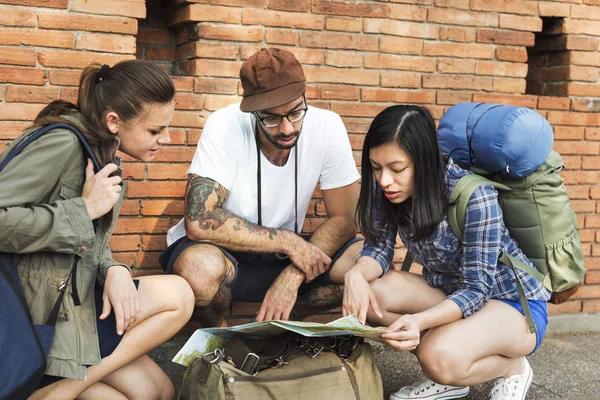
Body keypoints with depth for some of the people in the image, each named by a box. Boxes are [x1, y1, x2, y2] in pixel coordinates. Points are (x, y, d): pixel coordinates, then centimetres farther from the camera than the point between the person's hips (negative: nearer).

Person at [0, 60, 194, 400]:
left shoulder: (104, 154, 11)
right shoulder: (63, 143, -18)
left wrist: (114, 270, -10)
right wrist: (83, 210, -22)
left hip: (72, 293, 9)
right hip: (41, 306, -9)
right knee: (177, 295, -13)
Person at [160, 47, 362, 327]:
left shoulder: (327, 127, -13)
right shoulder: (225, 127, -21)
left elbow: (344, 218, -9)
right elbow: (199, 221, -30)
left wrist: (294, 275, -24)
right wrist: (289, 241, -27)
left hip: (281, 254, 3)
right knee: (200, 267, -37)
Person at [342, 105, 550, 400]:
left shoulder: (474, 194, -29)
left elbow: (475, 289, -29)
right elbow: (379, 247, -9)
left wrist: (419, 321, -47)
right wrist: (356, 275, -34)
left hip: (515, 303, -6)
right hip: (448, 292, 7)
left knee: (440, 358, -35)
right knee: (368, 291, -20)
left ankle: (512, 367, 0)